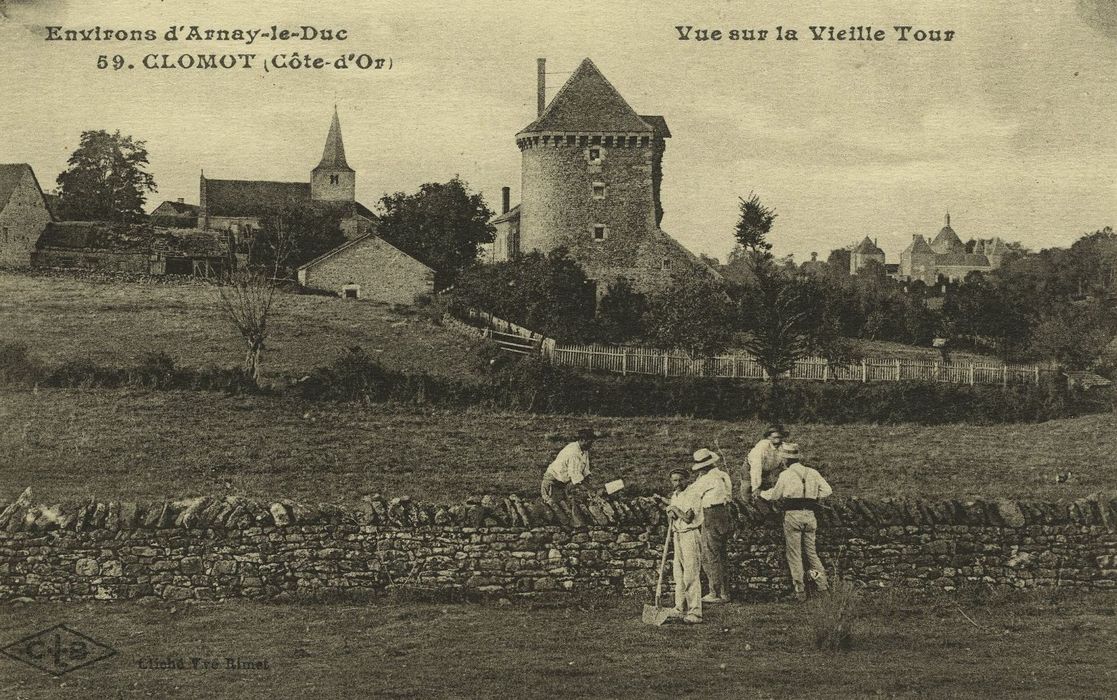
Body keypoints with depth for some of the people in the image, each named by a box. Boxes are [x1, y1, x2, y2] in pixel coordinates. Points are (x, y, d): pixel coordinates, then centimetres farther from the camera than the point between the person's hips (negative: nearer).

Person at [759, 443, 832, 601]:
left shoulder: (785, 475, -3)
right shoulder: (812, 473, 9)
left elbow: (775, 496, 8)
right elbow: (827, 490, 5)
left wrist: (762, 493, 27)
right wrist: (812, 498, 14)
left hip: (793, 515, -4)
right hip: (809, 515, 4)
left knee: (794, 553, 3)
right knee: (811, 551, 18)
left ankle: (800, 589, 2)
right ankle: (822, 581, 7)